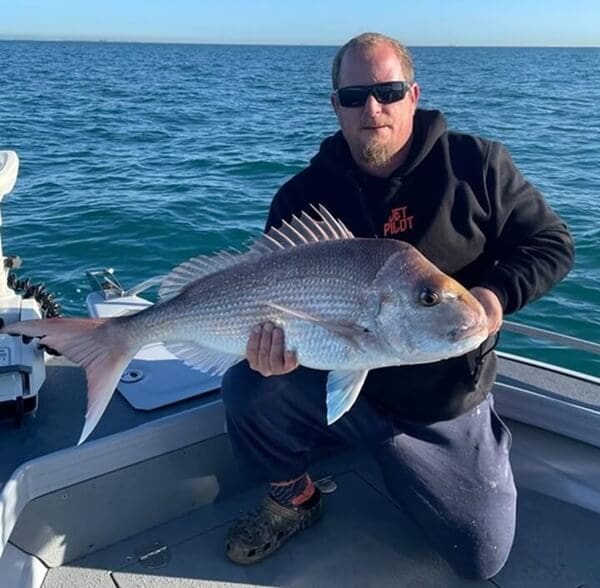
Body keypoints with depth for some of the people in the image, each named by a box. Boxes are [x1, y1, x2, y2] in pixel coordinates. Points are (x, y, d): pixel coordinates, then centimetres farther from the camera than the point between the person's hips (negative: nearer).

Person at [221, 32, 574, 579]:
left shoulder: (477, 164, -9)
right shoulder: (303, 196, -8)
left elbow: (552, 242, -3)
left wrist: (498, 292, -23)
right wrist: (276, 345, -30)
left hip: (445, 407, 0)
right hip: (343, 383, 1)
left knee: (482, 558, 3)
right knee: (249, 391, -27)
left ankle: (400, 463, 33)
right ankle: (293, 496, 7)